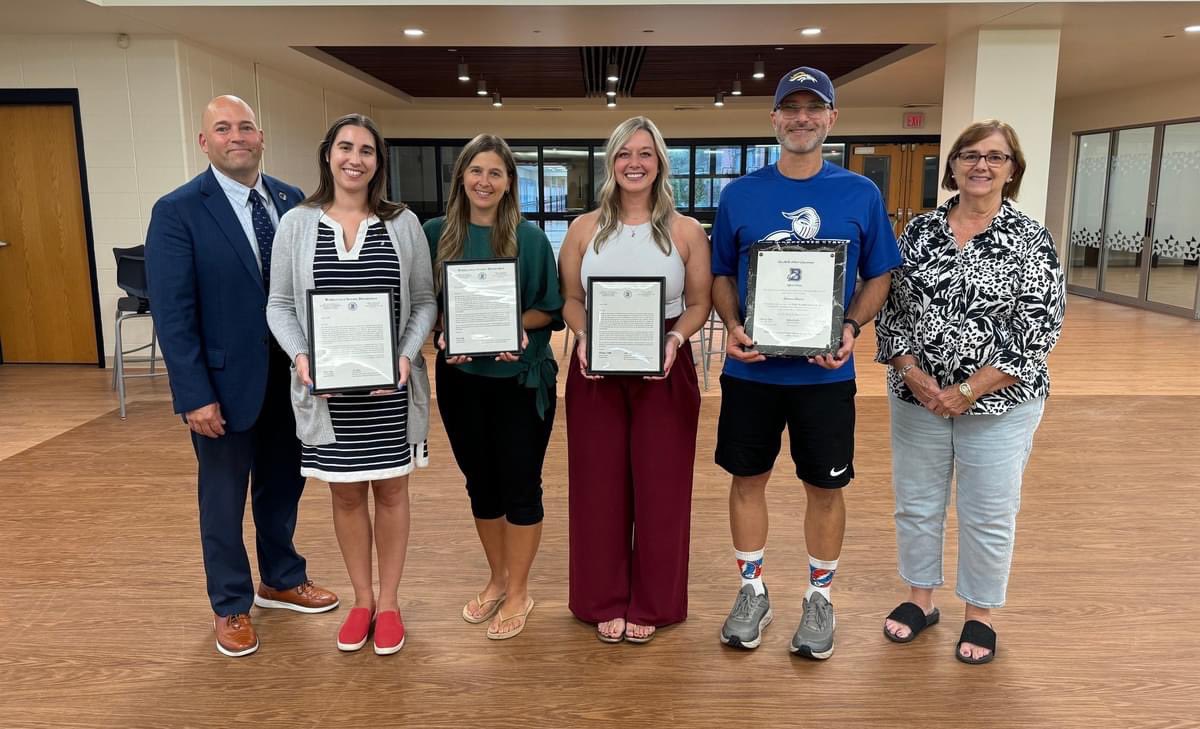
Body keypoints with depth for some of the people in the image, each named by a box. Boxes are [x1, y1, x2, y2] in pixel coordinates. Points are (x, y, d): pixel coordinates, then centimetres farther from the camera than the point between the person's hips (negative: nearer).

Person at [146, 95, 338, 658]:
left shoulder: (293, 202, 2)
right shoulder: (177, 211, -11)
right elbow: (172, 314, -13)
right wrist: (194, 396, -16)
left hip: (290, 375, 4)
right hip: (225, 381, -4)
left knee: (283, 486, 19)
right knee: (223, 500, 12)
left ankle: (281, 580, 41)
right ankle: (231, 606, 32)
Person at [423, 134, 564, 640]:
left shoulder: (529, 238, -5)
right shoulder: (437, 234, 2)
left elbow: (551, 309, -2)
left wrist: (515, 325, -19)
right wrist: (445, 333, -13)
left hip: (520, 377, -3)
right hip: (460, 377, 3)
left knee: (520, 485, 5)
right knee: (480, 483, 15)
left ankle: (518, 592, 22)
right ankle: (496, 579, 34)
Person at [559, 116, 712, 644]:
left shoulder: (686, 231, 1)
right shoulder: (585, 228, 5)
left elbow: (699, 303, 3)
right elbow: (570, 299, 8)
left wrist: (676, 339, -16)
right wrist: (582, 338, -11)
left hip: (665, 369, -1)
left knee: (660, 485, 5)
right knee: (600, 484, 7)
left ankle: (651, 603, 24)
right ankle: (606, 601, 24)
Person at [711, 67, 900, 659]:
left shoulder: (860, 194, 0)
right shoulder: (740, 194, 2)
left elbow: (878, 276, 4)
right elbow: (721, 275, 6)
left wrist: (852, 328, -14)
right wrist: (733, 327, -12)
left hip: (825, 372, -1)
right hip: (750, 367, 1)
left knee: (825, 487, 10)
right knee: (748, 478, 10)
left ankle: (820, 598, 30)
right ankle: (752, 592, 30)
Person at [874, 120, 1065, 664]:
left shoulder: (1031, 239, -6)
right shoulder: (919, 231, 2)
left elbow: (1039, 328, -11)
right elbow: (891, 307, 1)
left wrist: (969, 390, -16)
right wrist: (913, 375, -12)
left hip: (998, 403, -2)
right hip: (916, 396, 3)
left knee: (988, 514, 9)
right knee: (916, 502, 13)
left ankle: (979, 614, 29)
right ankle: (920, 599, 34)